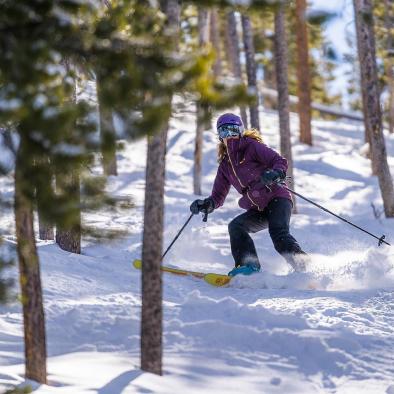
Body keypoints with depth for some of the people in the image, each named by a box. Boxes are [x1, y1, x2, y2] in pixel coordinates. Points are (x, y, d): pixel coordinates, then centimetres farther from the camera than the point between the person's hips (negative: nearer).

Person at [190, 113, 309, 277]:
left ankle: (304, 266, -32)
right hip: (257, 209, 6)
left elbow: (280, 161, -10)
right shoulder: (225, 164, 17)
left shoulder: (252, 146, -1)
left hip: (277, 198, -6)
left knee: (278, 233, -29)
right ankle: (248, 264, -27)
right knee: (236, 226, -18)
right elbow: (218, 195, 20)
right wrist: (207, 204, -2)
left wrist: (276, 174, -33)